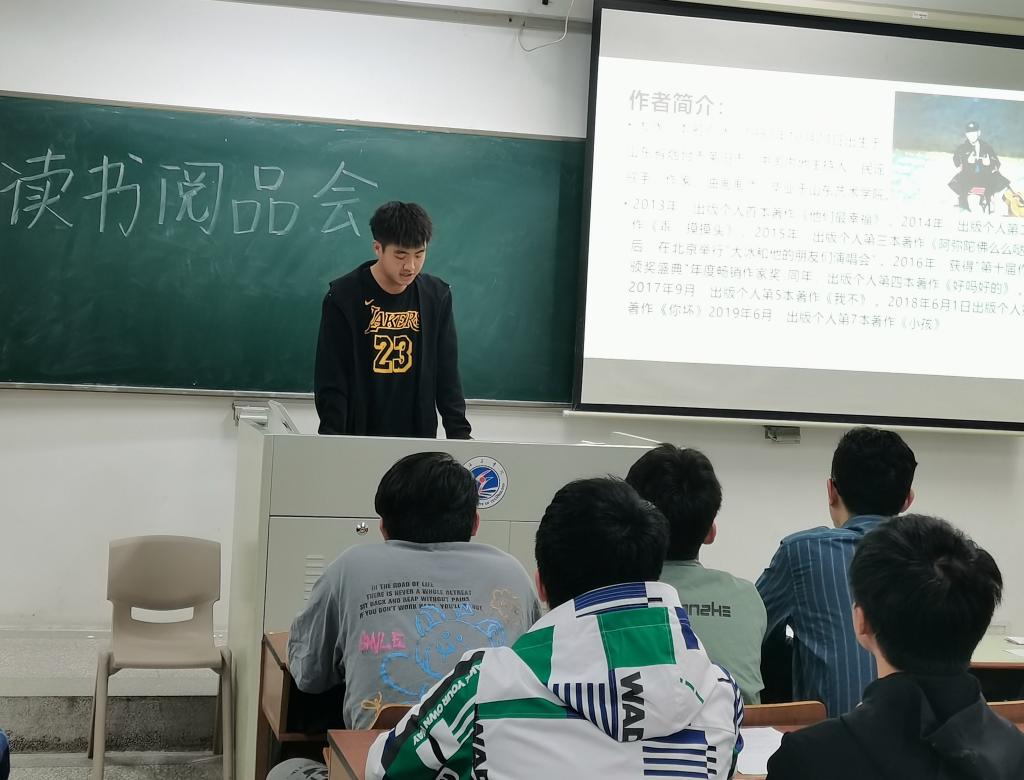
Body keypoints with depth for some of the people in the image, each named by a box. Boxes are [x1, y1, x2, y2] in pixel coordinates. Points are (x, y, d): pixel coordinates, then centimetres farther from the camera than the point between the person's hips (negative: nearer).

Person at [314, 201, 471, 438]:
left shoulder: (437, 296, 1)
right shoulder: (343, 298, -8)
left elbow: (447, 376, 5)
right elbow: (330, 382, -8)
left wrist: (459, 434, -3)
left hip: (420, 436, 2)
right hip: (357, 437, -2)